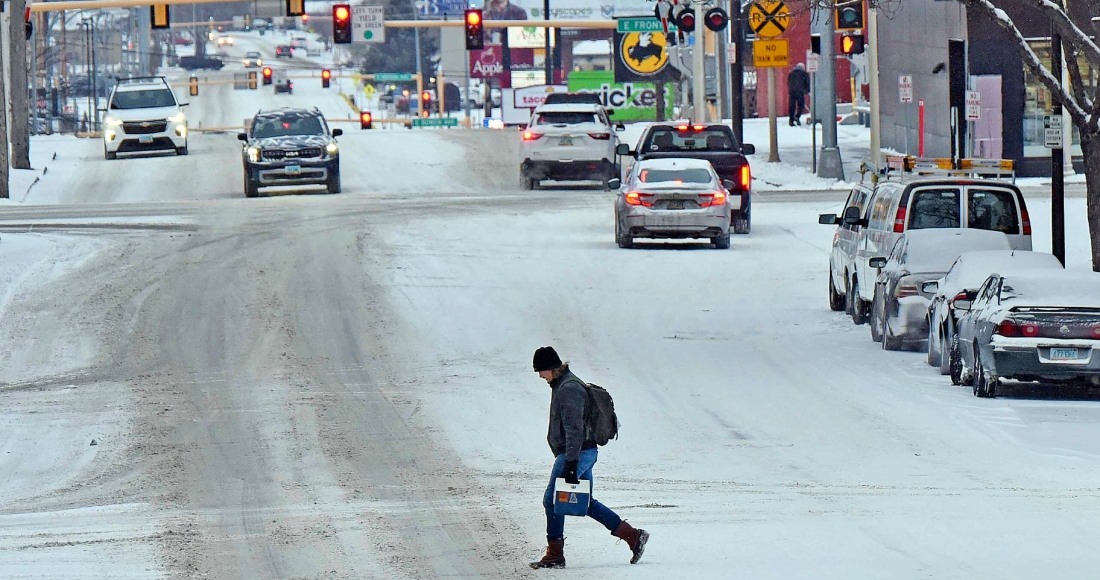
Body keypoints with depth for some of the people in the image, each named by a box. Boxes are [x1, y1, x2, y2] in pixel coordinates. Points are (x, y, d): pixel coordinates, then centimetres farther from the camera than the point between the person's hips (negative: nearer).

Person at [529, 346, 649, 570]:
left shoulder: (568, 389, -15)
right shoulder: (562, 385, 18)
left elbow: (574, 428, -21)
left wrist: (570, 462, -25)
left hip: (576, 453, -11)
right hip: (586, 453, 11)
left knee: (552, 500, -7)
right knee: (586, 503, 12)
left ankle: (555, 555, -3)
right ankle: (634, 536, 13)